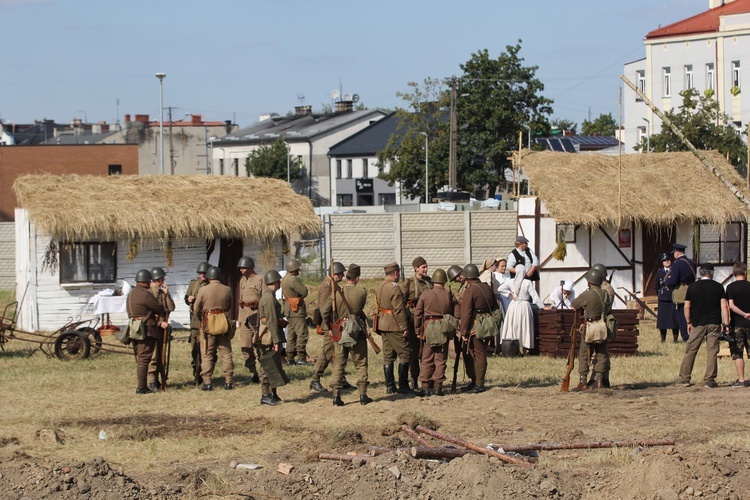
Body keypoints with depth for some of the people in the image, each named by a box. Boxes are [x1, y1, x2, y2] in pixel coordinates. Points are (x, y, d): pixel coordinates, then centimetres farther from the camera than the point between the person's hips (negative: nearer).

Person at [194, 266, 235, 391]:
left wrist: (201, 318, 20)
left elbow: (196, 309, 0)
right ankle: (228, 381, 8)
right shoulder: (227, 290, -1)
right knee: (226, 353, 9)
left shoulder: (203, 290, -9)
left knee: (207, 355, 4)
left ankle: (207, 382, 0)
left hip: (207, 324, -2)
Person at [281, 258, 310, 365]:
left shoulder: (285, 279, 14)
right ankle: (301, 357, -12)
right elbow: (304, 292, -17)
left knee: (291, 334, 12)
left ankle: (290, 358, 13)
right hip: (297, 310, -10)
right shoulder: (293, 280, -18)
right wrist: (304, 287, 2)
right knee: (302, 333, -9)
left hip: (289, 310, 10)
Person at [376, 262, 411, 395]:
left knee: (388, 355, 10)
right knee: (405, 353, -3)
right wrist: (404, 327, -16)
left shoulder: (380, 287, 13)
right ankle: (403, 386, -5)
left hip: (383, 325, 9)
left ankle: (390, 386, 11)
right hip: (394, 326, -9)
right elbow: (399, 310, -19)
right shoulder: (394, 287, -16)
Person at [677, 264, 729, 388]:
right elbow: (724, 306, -4)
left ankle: (684, 378, 8)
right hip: (714, 324, 0)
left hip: (697, 324, 0)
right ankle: (709, 380, -1)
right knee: (712, 351, 2)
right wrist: (726, 324, -1)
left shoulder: (692, 287, 1)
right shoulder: (718, 287, 0)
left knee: (690, 351, 7)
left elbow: (686, 307, 2)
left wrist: (688, 322, 13)